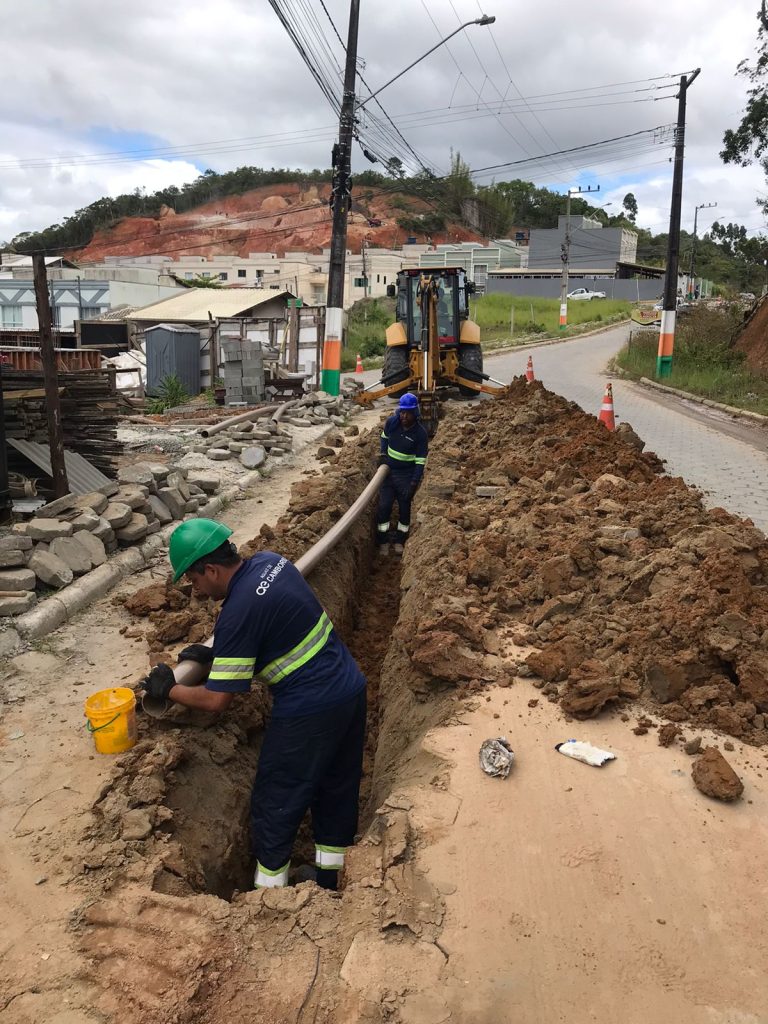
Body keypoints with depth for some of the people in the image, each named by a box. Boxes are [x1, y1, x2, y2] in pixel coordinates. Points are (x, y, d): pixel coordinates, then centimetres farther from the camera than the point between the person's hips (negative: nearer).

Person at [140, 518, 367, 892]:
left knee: (276, 804, 12)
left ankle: (269, 884, 29)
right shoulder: (270, 561, 1)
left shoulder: (237, 614, -23)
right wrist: (215, 653, 14)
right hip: (351, 687, 9)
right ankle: (330, 878, 42)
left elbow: (217, 700, -17)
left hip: (308, 713, -9)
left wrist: (168, 689, 0)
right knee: (338, 788, 24)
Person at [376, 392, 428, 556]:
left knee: (404, 508, 9)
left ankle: (400, 541, 26)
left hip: (407, 475, -3)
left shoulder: (420, 433, -17)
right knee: (384, 506, 0)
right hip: (388, 471, 3)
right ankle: (383, 542, 12)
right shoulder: (391, 422, -8)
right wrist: (383, 454, 0)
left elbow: (420, 461, -16)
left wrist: (414, 484, -19)